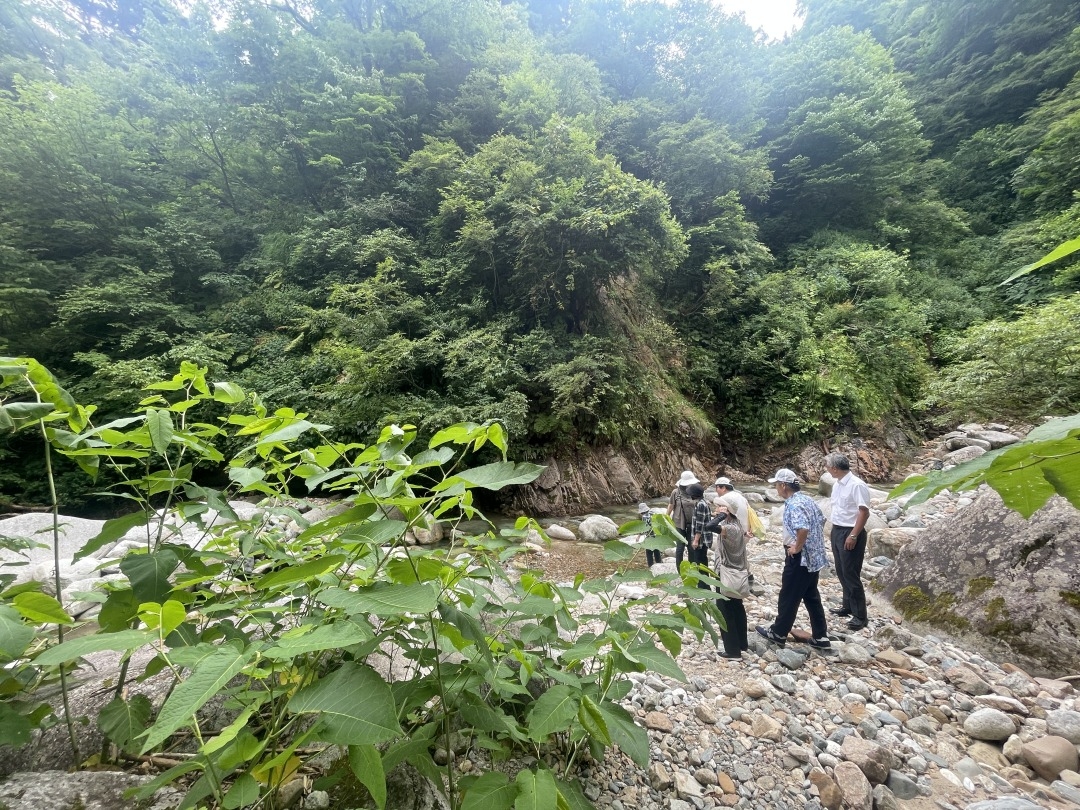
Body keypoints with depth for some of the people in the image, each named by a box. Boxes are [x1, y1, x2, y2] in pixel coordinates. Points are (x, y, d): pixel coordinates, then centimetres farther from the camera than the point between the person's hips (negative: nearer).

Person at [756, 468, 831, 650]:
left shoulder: (793, 504, -23)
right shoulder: (807, 499, 7)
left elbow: (802, 529, -36)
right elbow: (822, 520, 20)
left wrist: (797, 547, -20)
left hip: (799, 558, -9)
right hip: (814, 556, 9)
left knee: (788, 597, 5)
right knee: (812, 596, 18)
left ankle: (778, 633, 19)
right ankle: (820, 637, 25)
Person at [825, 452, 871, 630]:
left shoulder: (857, 485, -20)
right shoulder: (837, 484, 7)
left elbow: (864, 512, -21)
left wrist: (853, 536, -21)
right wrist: (834, 531, 18)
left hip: (850, 534, -9)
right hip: (837, 531, 9)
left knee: (851, 574, -2)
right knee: (841, 572, 18)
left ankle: (860, 615, 10)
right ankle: (847, 606, 33)